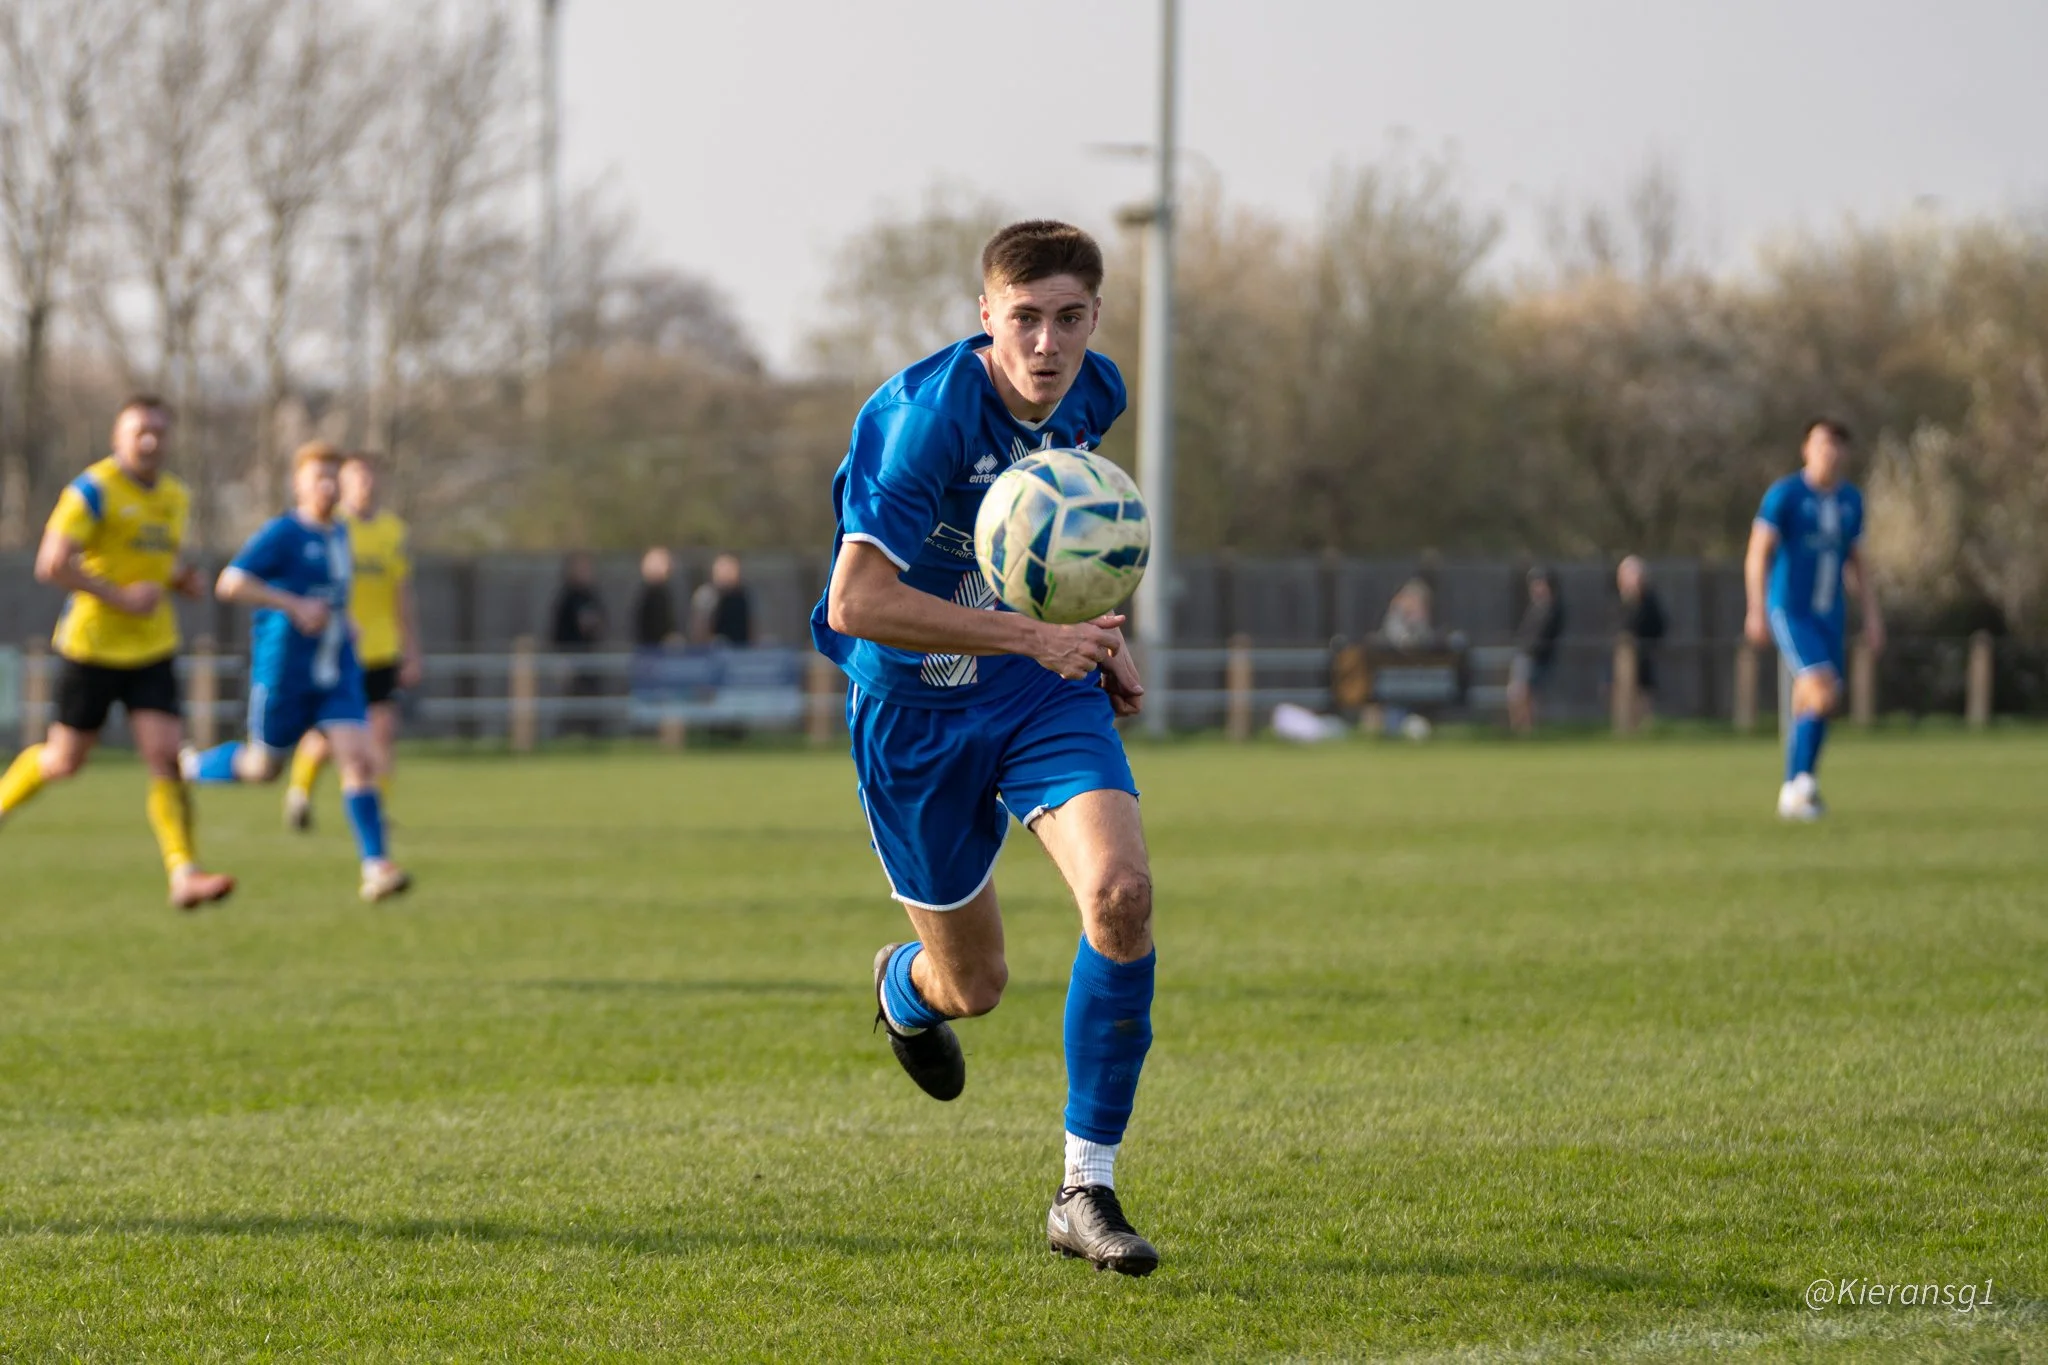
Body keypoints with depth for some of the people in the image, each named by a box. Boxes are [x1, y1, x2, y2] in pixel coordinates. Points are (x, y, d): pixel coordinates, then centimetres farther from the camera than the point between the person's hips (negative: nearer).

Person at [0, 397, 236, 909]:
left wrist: (182, 578, 3)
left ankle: (184, 875, -13)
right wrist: (121, 597, -20)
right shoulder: (93, 491, -13)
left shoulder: (176, 496, 9)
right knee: (64, 760, 7)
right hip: (92, 649, -5)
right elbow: (51, 564, -19)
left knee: (167, 759, -9)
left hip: (153, 650, 5)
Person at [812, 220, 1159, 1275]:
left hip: (1046, 687, 4)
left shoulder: (1092, 395, -4)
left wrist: (1097, 631, 11)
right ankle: (904, 987, 51)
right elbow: (856, 604, -33)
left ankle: (1086, 1188, -12)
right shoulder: (929, 416, -26)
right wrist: (1036, 636, -34)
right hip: (918, 710, -4)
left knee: (1122, 893, -22)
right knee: (973, 984, 8)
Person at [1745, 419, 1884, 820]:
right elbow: (1757, 554, -12)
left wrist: (1872, 617, 10)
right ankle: (1802, 781, -11)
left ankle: (1793, 794, 16)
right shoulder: (1785, 494, -9)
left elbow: (1855, 564, 17)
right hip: (1790, 613, -6)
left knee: (1811, 709, 6)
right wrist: (1757, 610, -21)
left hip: (1830, 617, 6)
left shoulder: (1851, 499, 9)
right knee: (1824, 693, -20)